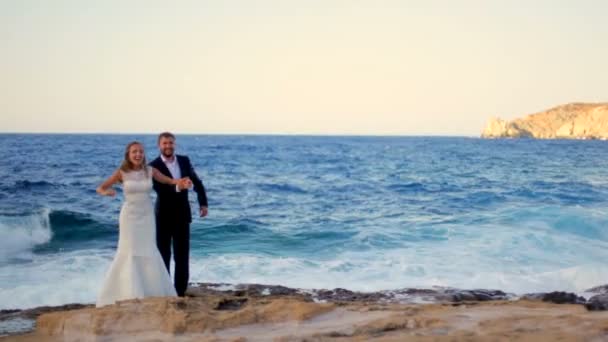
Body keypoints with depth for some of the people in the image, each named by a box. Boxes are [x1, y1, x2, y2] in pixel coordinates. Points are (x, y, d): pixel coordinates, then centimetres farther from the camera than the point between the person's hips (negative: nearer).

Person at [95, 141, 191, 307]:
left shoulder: (150, 171, -2)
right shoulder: (122, 173, -8)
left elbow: (169, 181, 7)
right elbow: (100, 188, -6)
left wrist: (180, 182, -15)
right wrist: (106, 192, -29)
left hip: (147, 216, 2)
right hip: (129, 216, -2)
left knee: (148, 253, 4)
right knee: (129, 253, 0)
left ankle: (151, 291, 16)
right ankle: (130, 293, 8)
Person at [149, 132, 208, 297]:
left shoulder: (184, 161, 5)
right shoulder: (154, 166, -9)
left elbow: (197, 182, 13)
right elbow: (160, 189, -21)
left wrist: (203, 202, 7)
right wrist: (175, 188, -38)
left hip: (182, 215, 3)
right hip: (164, 216, -3)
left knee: (182, 256, 6)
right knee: (163, 255, 6)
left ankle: (181, 291, 12)